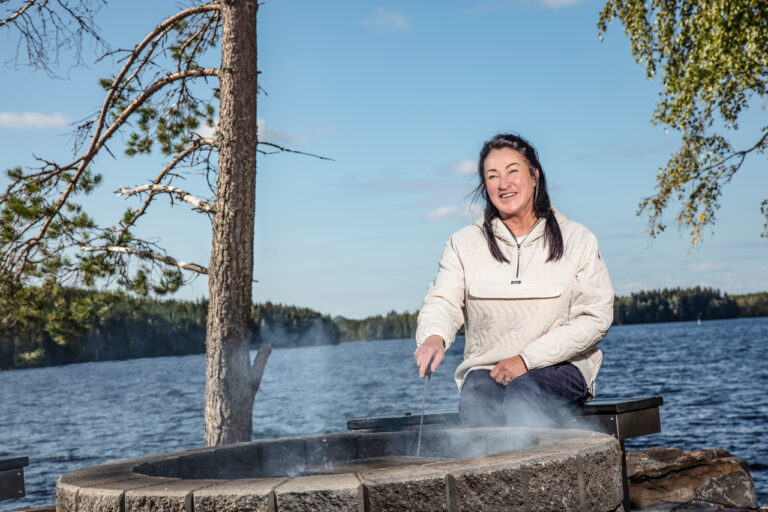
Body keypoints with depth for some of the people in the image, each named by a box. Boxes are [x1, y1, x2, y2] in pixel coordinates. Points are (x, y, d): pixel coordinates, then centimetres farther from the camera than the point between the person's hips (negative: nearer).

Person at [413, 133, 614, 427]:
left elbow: (595, 318, -2)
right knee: (475, 402, -32)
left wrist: (526, 359, -12)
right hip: (485, 368, 2)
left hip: (559, 367, -1)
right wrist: (435, 336, -30)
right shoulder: (464, 244, 10)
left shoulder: (577, 241, 5)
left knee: (522, 394, -35)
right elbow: (443, 302, -3)